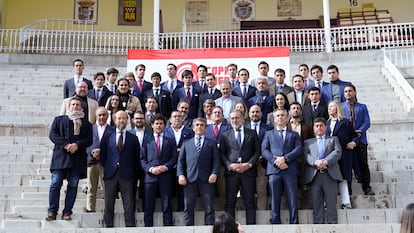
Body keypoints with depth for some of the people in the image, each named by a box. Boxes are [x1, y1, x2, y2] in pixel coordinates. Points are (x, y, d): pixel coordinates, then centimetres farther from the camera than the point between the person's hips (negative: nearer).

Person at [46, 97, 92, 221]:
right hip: (60, 156, -1)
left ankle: (67, 212, 5)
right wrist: (65, 145, -11)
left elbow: (89, 140, 7)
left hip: (77, 158, 1)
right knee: (56, 184, -6)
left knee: (73, 185, 0)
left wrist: (77, 145, -12)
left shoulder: (86, 123, 17)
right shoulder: (59, 119, 16)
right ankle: (52, 211, 0)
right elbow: (52, 134, 3)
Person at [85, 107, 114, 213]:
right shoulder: (90, 128, 14)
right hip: (92, 161, 2)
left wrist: (101, 151, -11)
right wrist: (92, 152, -10)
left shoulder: (112, 130, 8)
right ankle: (90, 209, 10)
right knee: (91, 189, 3)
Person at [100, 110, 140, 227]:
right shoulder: (107, 137, 11)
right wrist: (107, 167, 4)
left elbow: (136, 157, 10)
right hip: (110, 174, 1)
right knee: (109, 204, 4)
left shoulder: (133, 138, 8)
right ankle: (108, 227, 11)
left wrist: (133, 171, 3)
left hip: (127, 175, -1)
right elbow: (102, 156, 12)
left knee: (129, 205, -1)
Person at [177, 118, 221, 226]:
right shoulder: (186, 144, 19)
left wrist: (214, 173, -10)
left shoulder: (211, 143, 15)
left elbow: (216, 160, 6)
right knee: (188, 208, 0)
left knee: (209, 208, -3)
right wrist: (180, 175, -2)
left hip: (206, 179, -1)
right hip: (190, 179, 1)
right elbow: (181, 161, 13)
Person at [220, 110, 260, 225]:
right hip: (231, 172, 1)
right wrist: (229, 165, -9)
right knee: (230, 202, 0)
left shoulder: (252, 133, 12)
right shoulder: (225, 135, 14)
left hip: (248, 171, 0)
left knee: (250, 202, 1)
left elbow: (257, 151, 6)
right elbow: (222, 154, 8)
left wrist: (249, 164, -9)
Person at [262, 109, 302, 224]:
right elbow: (264, 150, 6)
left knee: (292, 200, -4)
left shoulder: (294, 134, 20)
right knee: (275, 200, 0)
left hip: (290, 170, 0)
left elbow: (298, 150, 4)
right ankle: (275, 222, 3)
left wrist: (285, 158, -11)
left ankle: (294, 222, -1)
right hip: (274, 170, 0)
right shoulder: (269, 134, 20)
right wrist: (275, 161, -10)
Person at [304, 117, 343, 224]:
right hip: (314, 175, 1)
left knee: (331, 203, -3)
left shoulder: (333, 139, 22)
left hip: (330, 174, -1)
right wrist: (315, 162, -17)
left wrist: (326, 161, -13)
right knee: (316, 204, 0)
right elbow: (306, 155, 4)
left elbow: (337, 152, 4)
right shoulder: (308, 142, 21)